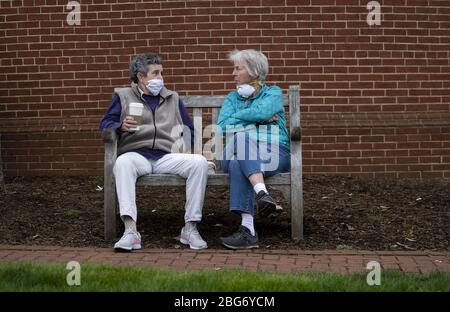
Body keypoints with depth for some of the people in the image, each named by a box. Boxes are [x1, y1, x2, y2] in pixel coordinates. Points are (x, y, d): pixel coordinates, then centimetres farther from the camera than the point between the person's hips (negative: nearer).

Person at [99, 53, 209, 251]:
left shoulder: (173, 98, 27)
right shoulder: (123, 96, 19)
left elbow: (189, 129, 27)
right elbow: (105, 124, 7)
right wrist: (122, 127, -15)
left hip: (167, 157, 2)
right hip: (136, 154, -2)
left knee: (199, 162, -26)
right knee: (122, 163, -38)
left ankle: (190, 227, -24)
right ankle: (130, 231, -44)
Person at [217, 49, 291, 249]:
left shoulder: (273, 93, 12)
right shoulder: (232, 98, 22)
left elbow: (261, 111, -13)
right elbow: (222, 126, 2)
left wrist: (235, 118, 2)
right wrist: (257, 119, -2)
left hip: (274, 154, -2)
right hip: (237, 155, 2)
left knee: (238, 165, -35)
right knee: (240, 137, -34)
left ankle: (248, 230, -46)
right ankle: (261, 193, -50)